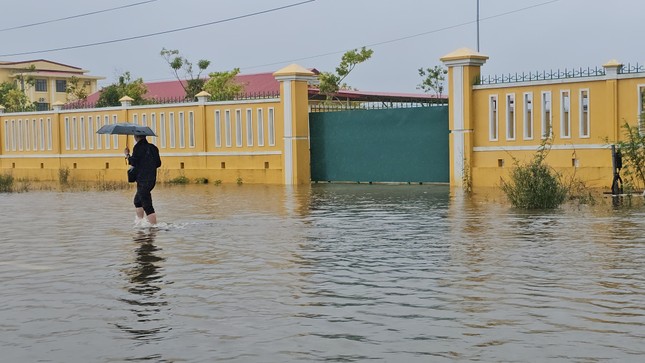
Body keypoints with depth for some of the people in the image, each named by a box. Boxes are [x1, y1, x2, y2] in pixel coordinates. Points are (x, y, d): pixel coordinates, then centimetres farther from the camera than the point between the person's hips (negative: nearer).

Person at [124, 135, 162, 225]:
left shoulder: (138, 147, -10)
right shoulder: (153, 147, 10)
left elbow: (133, 162, -16)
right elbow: (158, 163, 12)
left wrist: (127, 155, 1)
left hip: (143, 180, -9)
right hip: (152, 179, 9)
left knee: (147, 205, -9)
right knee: (137, 201, 26)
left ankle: (154, 225, -13)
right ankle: (140, 221, 30)